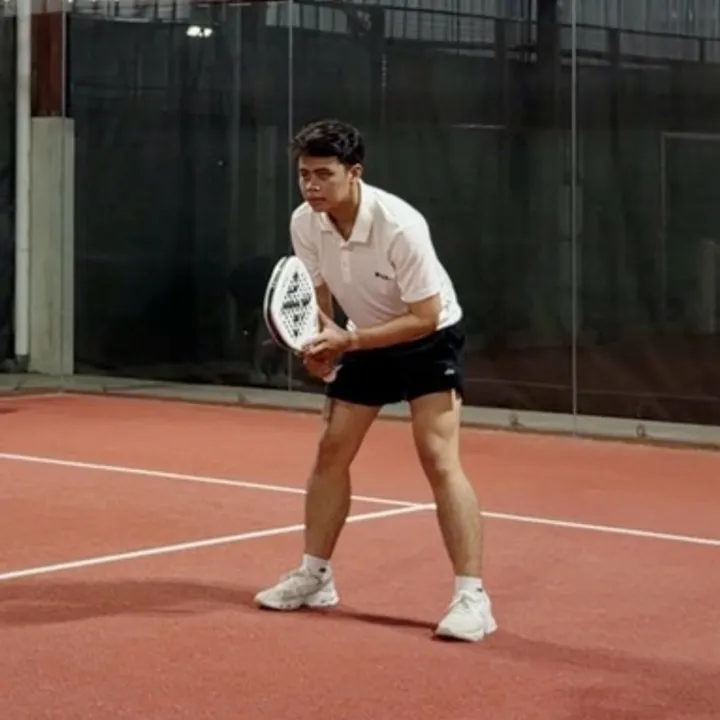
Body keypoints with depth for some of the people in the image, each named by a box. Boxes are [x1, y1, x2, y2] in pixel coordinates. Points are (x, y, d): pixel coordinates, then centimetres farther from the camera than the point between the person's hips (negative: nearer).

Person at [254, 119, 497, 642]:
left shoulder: (400, 226, -33)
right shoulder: (305, 224, -15)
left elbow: (425, 317, -29)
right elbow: (317, 297, -1)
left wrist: (348, 340, -33)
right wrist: (320, 345, -21)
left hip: (429, 338, -6)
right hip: (365, 339, 6)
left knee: (440, 459, -18)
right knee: (331, 453, 7)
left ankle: (472, 597, -17)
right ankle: (315, 577, 22)